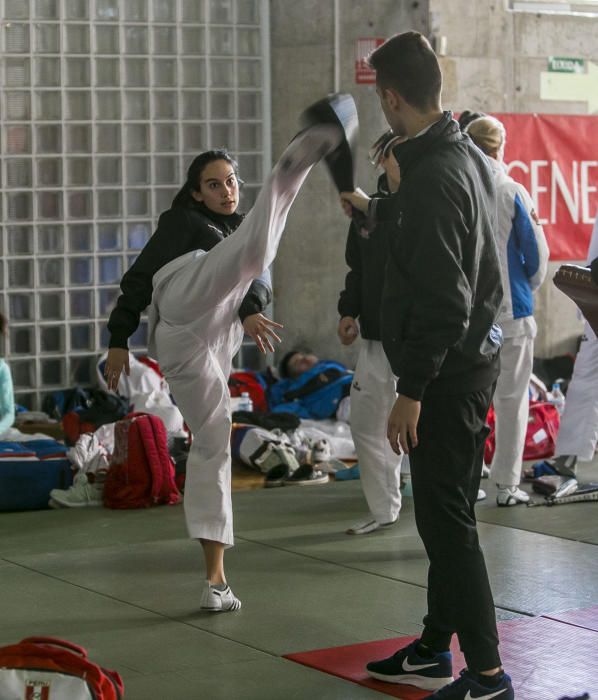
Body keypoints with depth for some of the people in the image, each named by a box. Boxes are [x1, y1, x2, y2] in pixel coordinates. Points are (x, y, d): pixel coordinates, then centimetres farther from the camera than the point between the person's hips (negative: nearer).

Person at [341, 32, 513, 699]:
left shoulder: (432, 177, -21)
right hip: (474, 356, 10)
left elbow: (441, 300, -24)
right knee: (445, 513, 17)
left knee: (446, 519, -7)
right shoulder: (468, 155, 9)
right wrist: (374, 208, 39)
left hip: (447, 369, -10)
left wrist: (411, 390, -21)